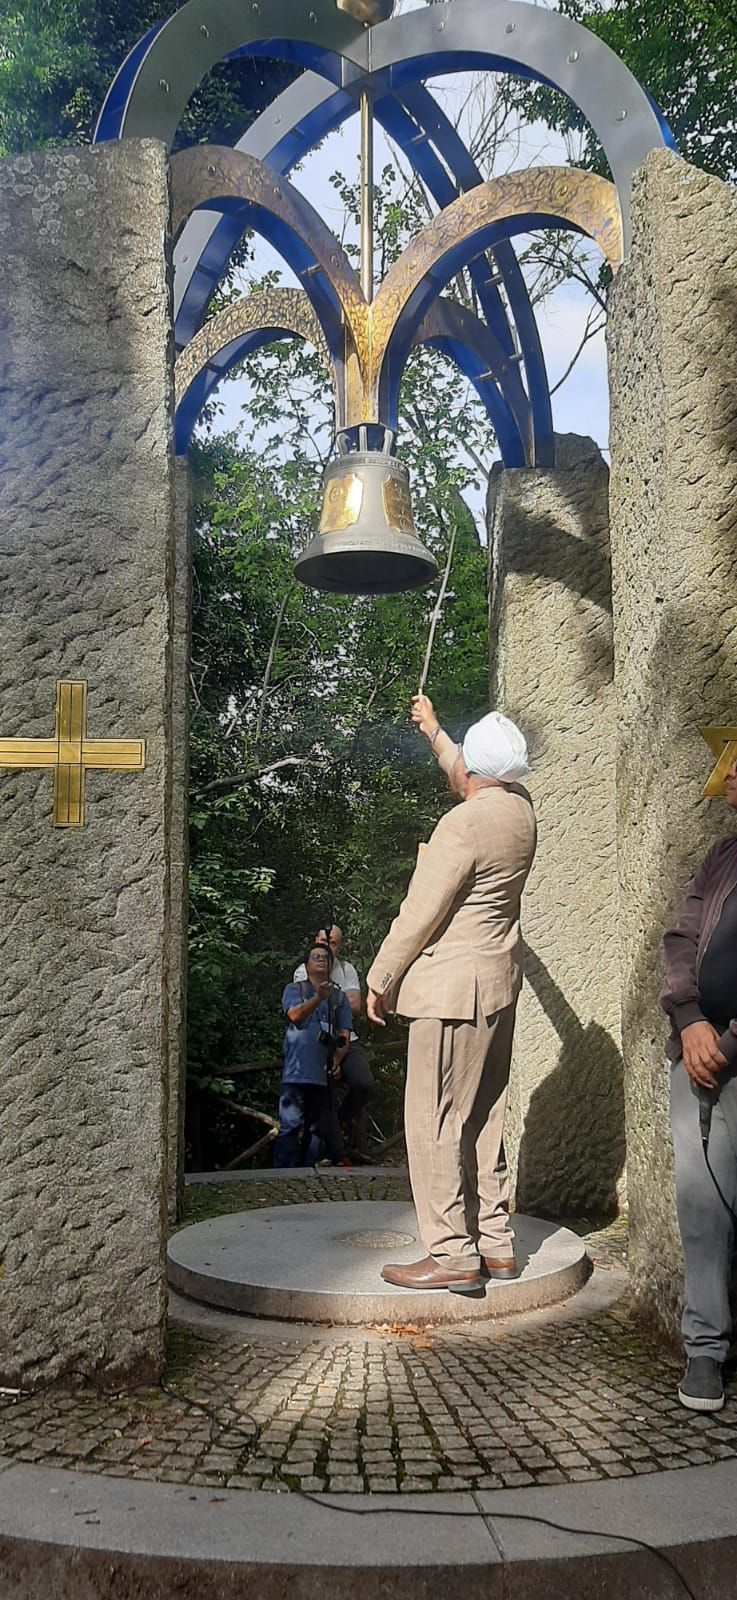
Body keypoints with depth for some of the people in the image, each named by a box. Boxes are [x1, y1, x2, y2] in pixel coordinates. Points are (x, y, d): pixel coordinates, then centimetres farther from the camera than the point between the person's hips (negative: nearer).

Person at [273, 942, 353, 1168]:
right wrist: (319, 997, -31)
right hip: (297, 1073, -3)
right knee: (290, 1126, -10)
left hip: (325, 1075, 3)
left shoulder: (340, 998, 15)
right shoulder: (294, 990, 7)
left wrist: (336, 1060, -11)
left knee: (316, 1129, 7)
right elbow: (295, 1015, -14)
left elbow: (344, 1037, 8)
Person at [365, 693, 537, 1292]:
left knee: (435, 1121, -2)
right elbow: (479, 780, 30)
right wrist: (434, 732, 43)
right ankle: (496, 1245, 21)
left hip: (454, 988, -9)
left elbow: (418, 916, -16)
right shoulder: (521, 808, 6)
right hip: (500, 982, 9)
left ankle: (453, 1255, 1)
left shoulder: (464, 825, -19)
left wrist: (380, 981, -4)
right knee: (482, 1118, 15)